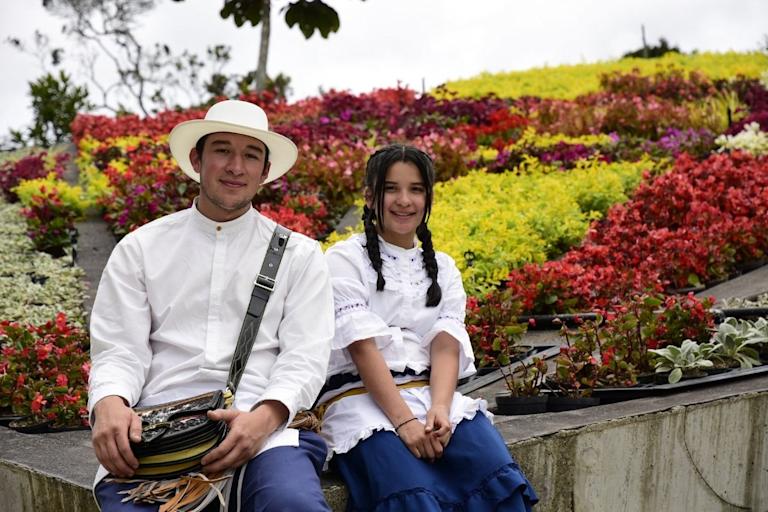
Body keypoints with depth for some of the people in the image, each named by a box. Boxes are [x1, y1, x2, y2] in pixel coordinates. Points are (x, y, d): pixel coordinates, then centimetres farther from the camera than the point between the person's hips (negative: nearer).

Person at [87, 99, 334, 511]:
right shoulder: (140, 248, 15)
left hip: (263, 424, -1)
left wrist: (265, 416, -18)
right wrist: (110, 404, -17)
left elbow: (305, 358, 3)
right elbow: (120, 350, 7)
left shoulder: (299, 255, 13)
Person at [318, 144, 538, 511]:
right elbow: (362, 346, -8)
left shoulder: (442, 267, 17)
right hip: (362, 399, -4)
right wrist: (403, 419, -20)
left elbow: (446, 345, 2)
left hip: (434, 395, 4)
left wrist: (440, 409, -17)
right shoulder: (346, 259, 4)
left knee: (501, 481, -23)